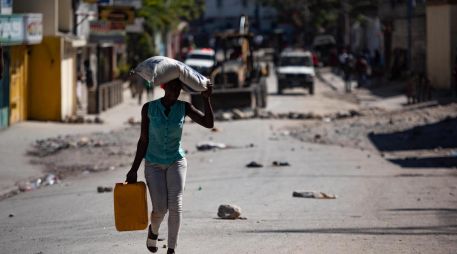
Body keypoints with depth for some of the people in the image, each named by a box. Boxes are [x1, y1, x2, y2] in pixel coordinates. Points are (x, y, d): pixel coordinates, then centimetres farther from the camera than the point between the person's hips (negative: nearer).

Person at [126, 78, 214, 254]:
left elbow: (209, 123, -13)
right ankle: (153, 230, 27)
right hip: (153, 164, -1)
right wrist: (134, 169, -5)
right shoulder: (149, 108, -9)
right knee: (160, 208, -10)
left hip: (176, 161, 1)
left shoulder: (184, 107, -6)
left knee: (175, 205, -17)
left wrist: (206, 98, -20)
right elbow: (143, 140, -4)